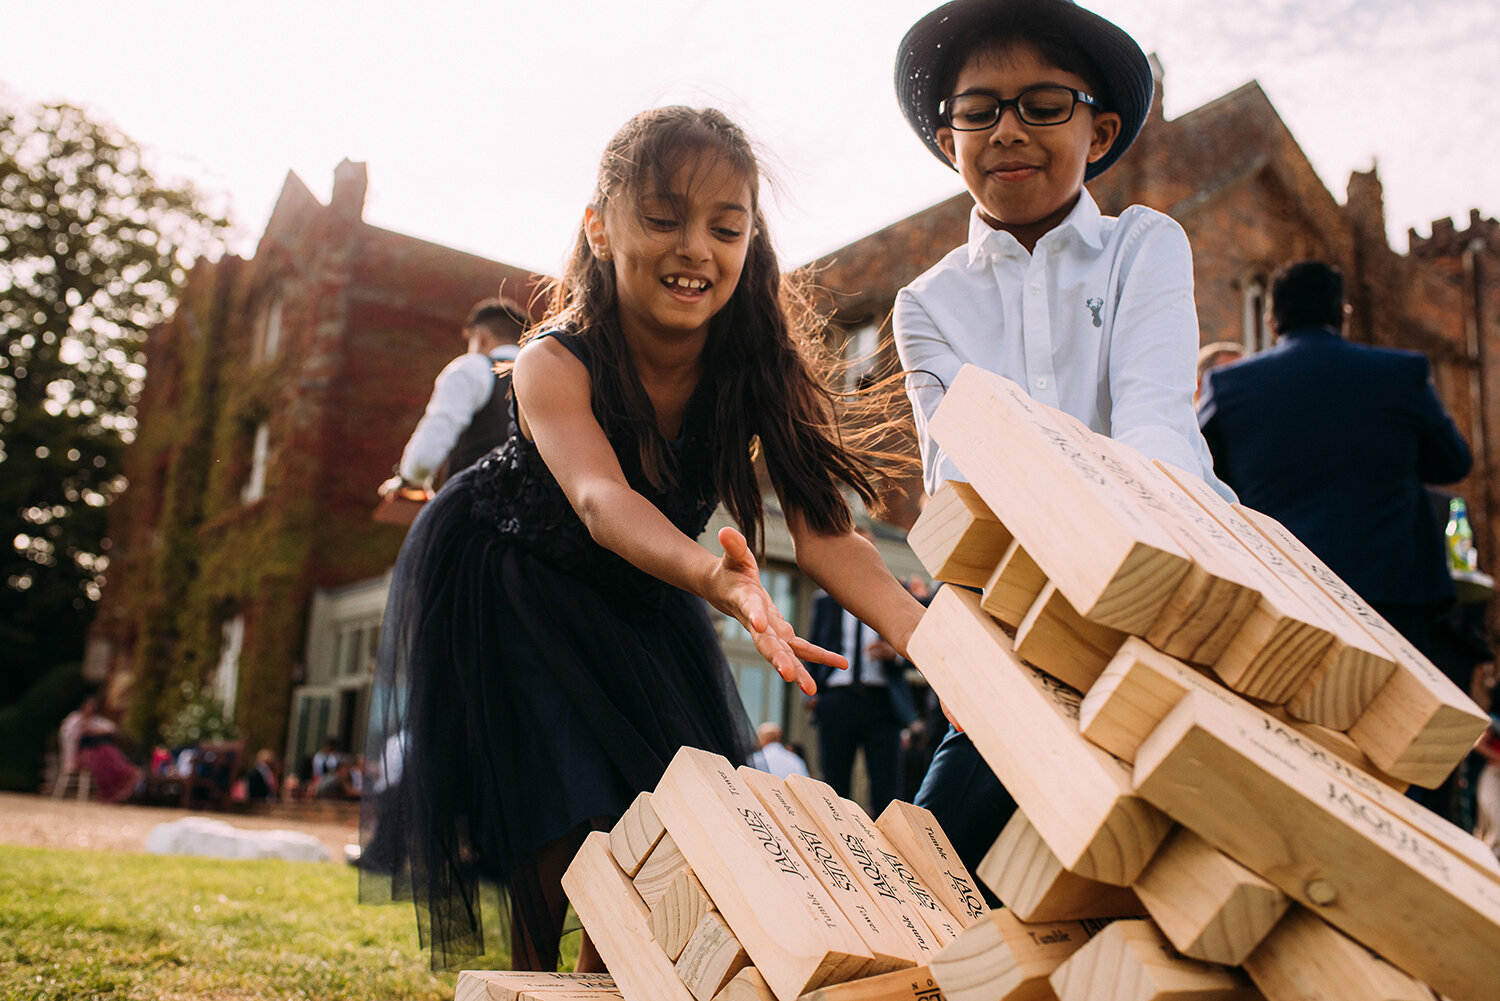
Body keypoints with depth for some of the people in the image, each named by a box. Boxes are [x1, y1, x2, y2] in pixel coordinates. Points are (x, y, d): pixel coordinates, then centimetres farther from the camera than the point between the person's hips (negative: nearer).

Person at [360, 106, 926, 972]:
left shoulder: (759, 370, -22)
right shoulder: (556, 364, -30)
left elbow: (824, 532, -31)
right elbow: (600, 499, -49)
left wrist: (930, 637, -50)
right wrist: (717, 579, -71)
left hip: (638, 600, 4)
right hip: (509, 589, -3)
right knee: (557, 828, -12)